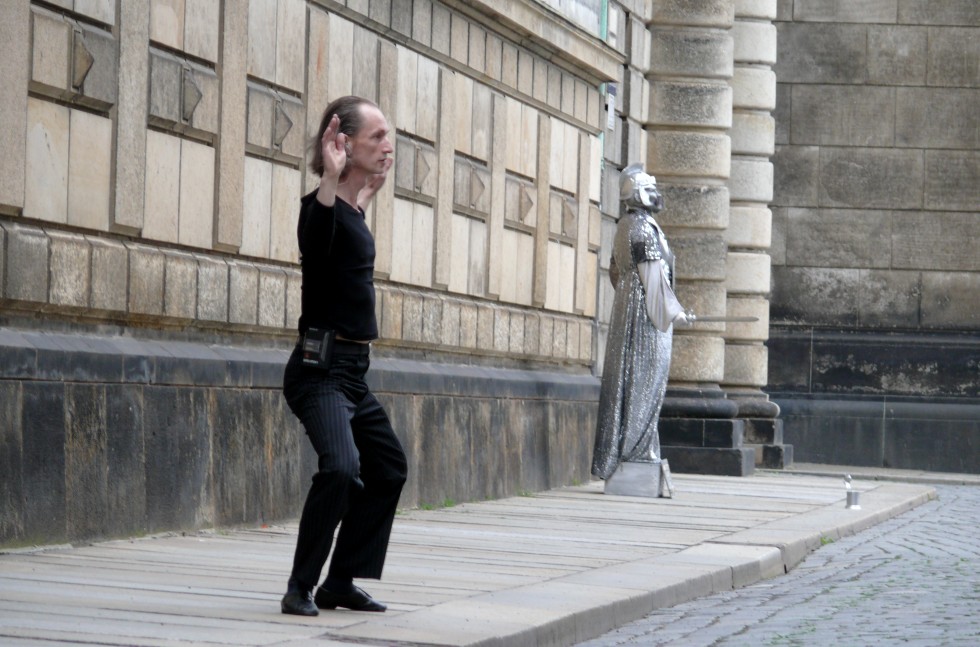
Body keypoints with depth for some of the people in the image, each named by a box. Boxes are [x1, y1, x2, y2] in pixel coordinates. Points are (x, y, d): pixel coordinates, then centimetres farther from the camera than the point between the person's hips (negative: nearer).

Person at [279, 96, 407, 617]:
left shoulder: (352, 211, 12)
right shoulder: (321, 206, -14)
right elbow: (315, 244, -38)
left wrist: (370, 190, 38)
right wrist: (330, 181, -45)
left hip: (352, 373, 10)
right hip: (321, 370, -10)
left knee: (388, 468, 20)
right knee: (341, 467, -28)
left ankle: (341, 583, 26)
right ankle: (301, 588, -16)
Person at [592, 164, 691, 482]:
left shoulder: (624, 227, 16)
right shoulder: (643, 228, -14)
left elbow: (615, 271, 22)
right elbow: (652, 274, -18)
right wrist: (673, 310, -13)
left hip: (627, 307, 10)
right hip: (647, 311, -10)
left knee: (627, 377, 9)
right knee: (645, 377, -7)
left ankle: (619, 444, 11)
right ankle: (637, 446, -7)